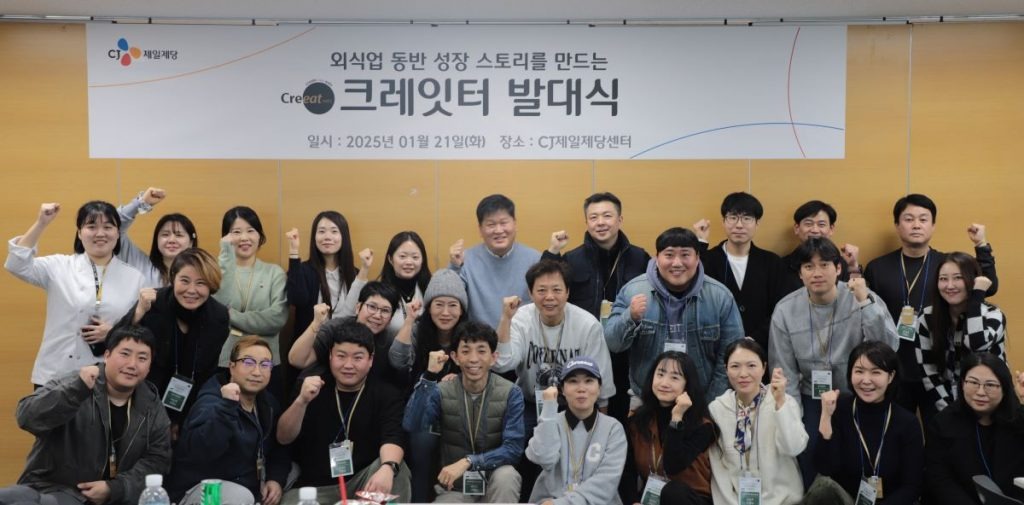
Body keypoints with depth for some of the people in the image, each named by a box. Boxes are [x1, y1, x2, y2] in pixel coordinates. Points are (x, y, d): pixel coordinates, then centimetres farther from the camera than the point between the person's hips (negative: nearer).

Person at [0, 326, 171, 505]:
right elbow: (27, 417, -16)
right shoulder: (72, 385, -2)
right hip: (53, 489, -3)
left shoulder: (152, 408, 8)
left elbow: (157, 459, 6)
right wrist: (77, 390, -30)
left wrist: (114, 488, -9)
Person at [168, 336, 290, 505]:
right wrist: (226, 407, -39)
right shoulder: (211, 402, -16)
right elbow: (198, 451, -32)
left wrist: (276, 478, -4)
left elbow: (279, 449, 14)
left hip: (248, 485, 8)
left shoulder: (268, 403, 7)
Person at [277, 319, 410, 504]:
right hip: (314, 487, 1)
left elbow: (393, 438, -20)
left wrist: (387, 468, -43)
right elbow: (283, 438, -2)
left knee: (397, 469, -29)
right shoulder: (313, 387, 5)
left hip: (362, 482, -1)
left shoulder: (386, 394, -2)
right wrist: (301, 401, -22)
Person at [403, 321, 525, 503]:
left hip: (496, 485, 0)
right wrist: (429, 377, -30)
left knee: (506, 475, -33)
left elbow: (513, 448, -17)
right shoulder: (441, 392, -6)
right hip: (454, 487, 0)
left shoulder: (511, 393, -9)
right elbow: (412, 426, -24)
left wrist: (467, 462, -28)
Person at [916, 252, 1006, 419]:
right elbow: (926, 370, -5)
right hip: (941, 403, 2)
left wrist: (978, 294, -25)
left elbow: (977, 345, -31)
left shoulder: (993, 315, -10)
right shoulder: (927, 318, -4)